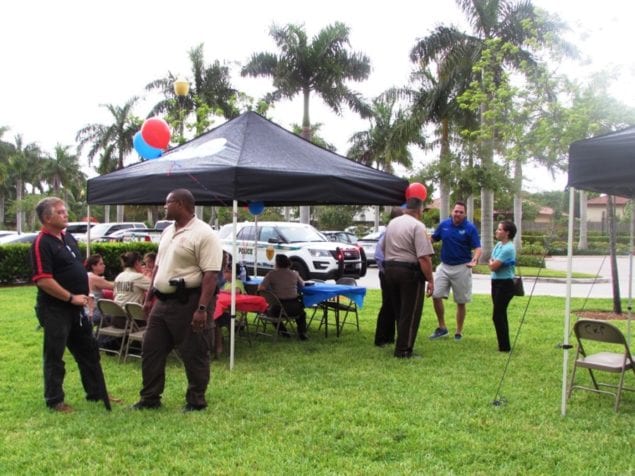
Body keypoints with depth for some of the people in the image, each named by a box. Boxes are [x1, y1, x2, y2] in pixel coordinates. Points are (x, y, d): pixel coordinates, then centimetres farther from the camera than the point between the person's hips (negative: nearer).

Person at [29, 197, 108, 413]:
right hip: (54, 309, -9)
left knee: (88, 352, 15)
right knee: (54, 356, 3)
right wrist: (71, 297, -20)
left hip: (76, 308, 9)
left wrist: (85, 293, 9)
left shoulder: (69, 238, 11)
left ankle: (97, 393, 26)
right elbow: (43, 281, -24)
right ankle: (54, 400, 15)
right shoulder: (42, 244, -16)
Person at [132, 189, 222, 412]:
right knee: (151, 350, 13)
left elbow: (210, 275, -21)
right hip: (163, 302, 9)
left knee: (194, 355, 3)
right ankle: (150, 398, 26)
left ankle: (196, 401, 18)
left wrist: (202, 308, -26)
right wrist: (149, 297, 17)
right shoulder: (167, 232, 14)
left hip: (188, 303, -9)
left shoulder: (203, 234, -15)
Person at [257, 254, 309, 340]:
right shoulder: (294, 274, 5)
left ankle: (282, 330, 22)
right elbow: (302, 285, 20)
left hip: (278, 308, -2)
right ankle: (302, 332, 19)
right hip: (294, 308, 2)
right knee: (301, 312, 37)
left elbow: (261, 288, -10)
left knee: (270, 310, 35)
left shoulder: (272, 273, -3)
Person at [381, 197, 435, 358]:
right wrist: (430, 280, -16)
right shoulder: (418, 226, -14)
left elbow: (383, 248, 19)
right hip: (410, 272, -7)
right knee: (410, 313, 2)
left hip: (389, 269, 8)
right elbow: (424, 257, -20)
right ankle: (404, 350, 5)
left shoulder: (392, 223, 10)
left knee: (398, 311, 18)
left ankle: (402, 345, 27)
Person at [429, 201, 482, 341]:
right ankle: (442, 327, 16)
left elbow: (477, 248, -12)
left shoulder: (470, 228, -9)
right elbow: (433, 239, 12)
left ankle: (459, 332, 20)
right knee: (436, 296, -2)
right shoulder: (444, 224, 1)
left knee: (461, 302, 6)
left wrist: (475, 260, -33)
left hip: (461, 268, -3)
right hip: (444, 266, 3)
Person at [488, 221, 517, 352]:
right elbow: (491, 263, 14)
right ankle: (504, 345, 23)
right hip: (496, 282, 9)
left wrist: (491, 262, 0)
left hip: (505, 284, -9)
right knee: (501, 315, 14)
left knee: (498, 315, -5)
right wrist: (493, 263, -7)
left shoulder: (508, 248, -20)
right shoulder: (498, 245, 9)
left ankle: (504, 346, 4)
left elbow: (493, 266, -20)